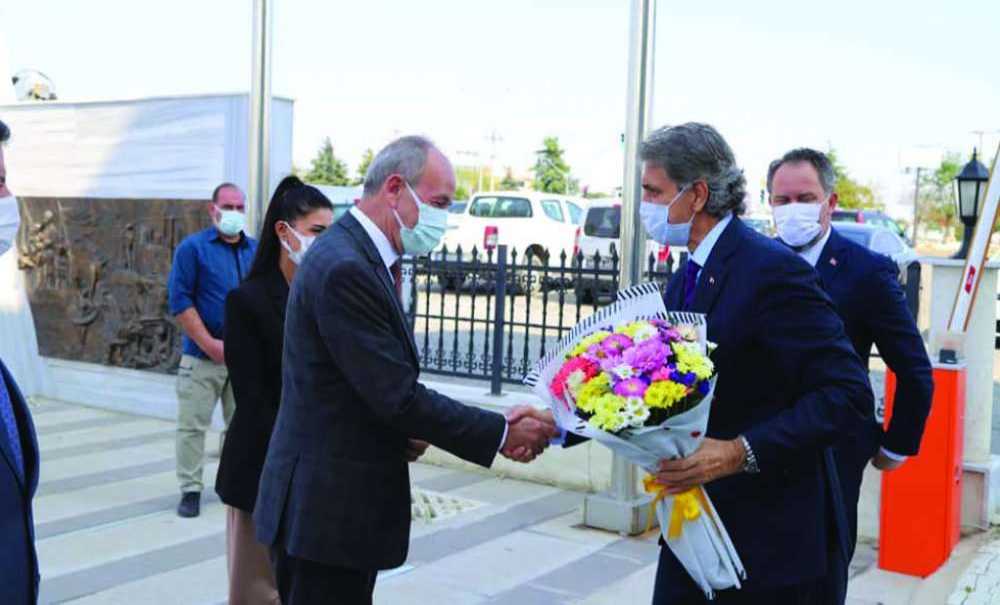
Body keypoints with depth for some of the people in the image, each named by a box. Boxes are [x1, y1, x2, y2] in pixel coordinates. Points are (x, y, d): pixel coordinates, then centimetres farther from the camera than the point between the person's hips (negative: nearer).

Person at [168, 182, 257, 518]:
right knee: (192, 426, 0)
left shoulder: (257, 251, 9)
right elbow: (180, 302, -8)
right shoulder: (193, 247, -3)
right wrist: (210, 344, -13)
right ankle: (190, 489, 12)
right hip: (203, 358, -4)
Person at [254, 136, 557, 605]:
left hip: (333, 502, 10)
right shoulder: (345, 268, -22)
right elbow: (398, 396, -23)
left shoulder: (356, 255, 10)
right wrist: (501, 434, -15)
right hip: (328, 509, -10)